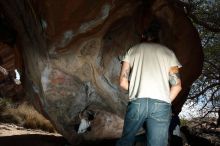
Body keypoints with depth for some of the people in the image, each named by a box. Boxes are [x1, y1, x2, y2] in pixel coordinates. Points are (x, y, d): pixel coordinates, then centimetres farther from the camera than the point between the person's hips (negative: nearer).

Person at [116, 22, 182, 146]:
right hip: (162, 104, 0)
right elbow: (177, 85, 8)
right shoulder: (168, 52, 18)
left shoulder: (133, 50, 18)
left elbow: (123, 82, 10)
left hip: (137, 102, 0)